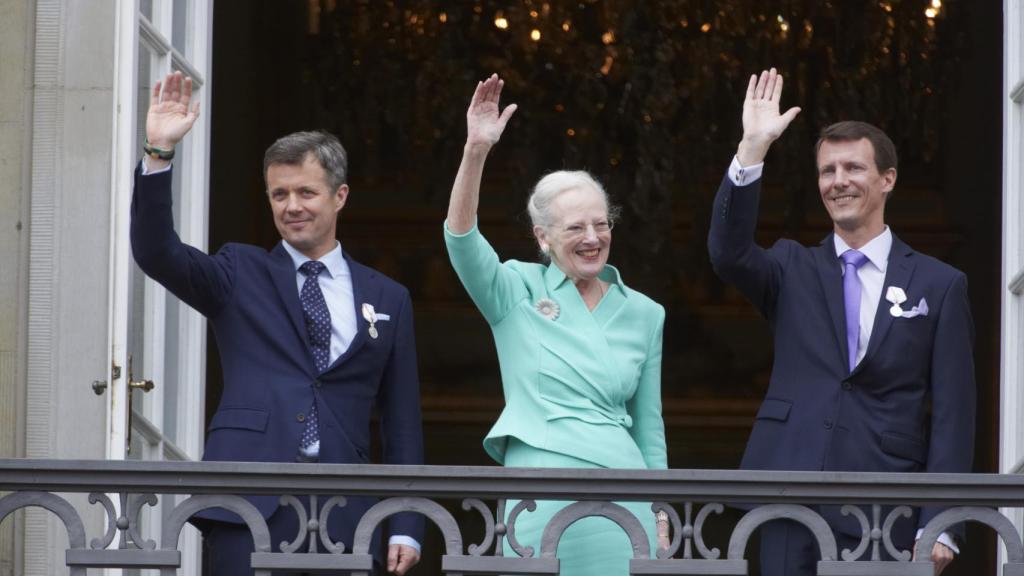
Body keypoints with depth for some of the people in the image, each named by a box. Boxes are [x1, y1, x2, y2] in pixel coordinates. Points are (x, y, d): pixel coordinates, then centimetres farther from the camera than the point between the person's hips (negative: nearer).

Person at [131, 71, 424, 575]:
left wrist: (406, 528, 7)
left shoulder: (388, 299, 15)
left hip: (342, 516, 1)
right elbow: (155, 252, -5)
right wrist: (159, 154, -17)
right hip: (251, 508, -1)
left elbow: (402, 421, 13)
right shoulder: (238, 275, 12)